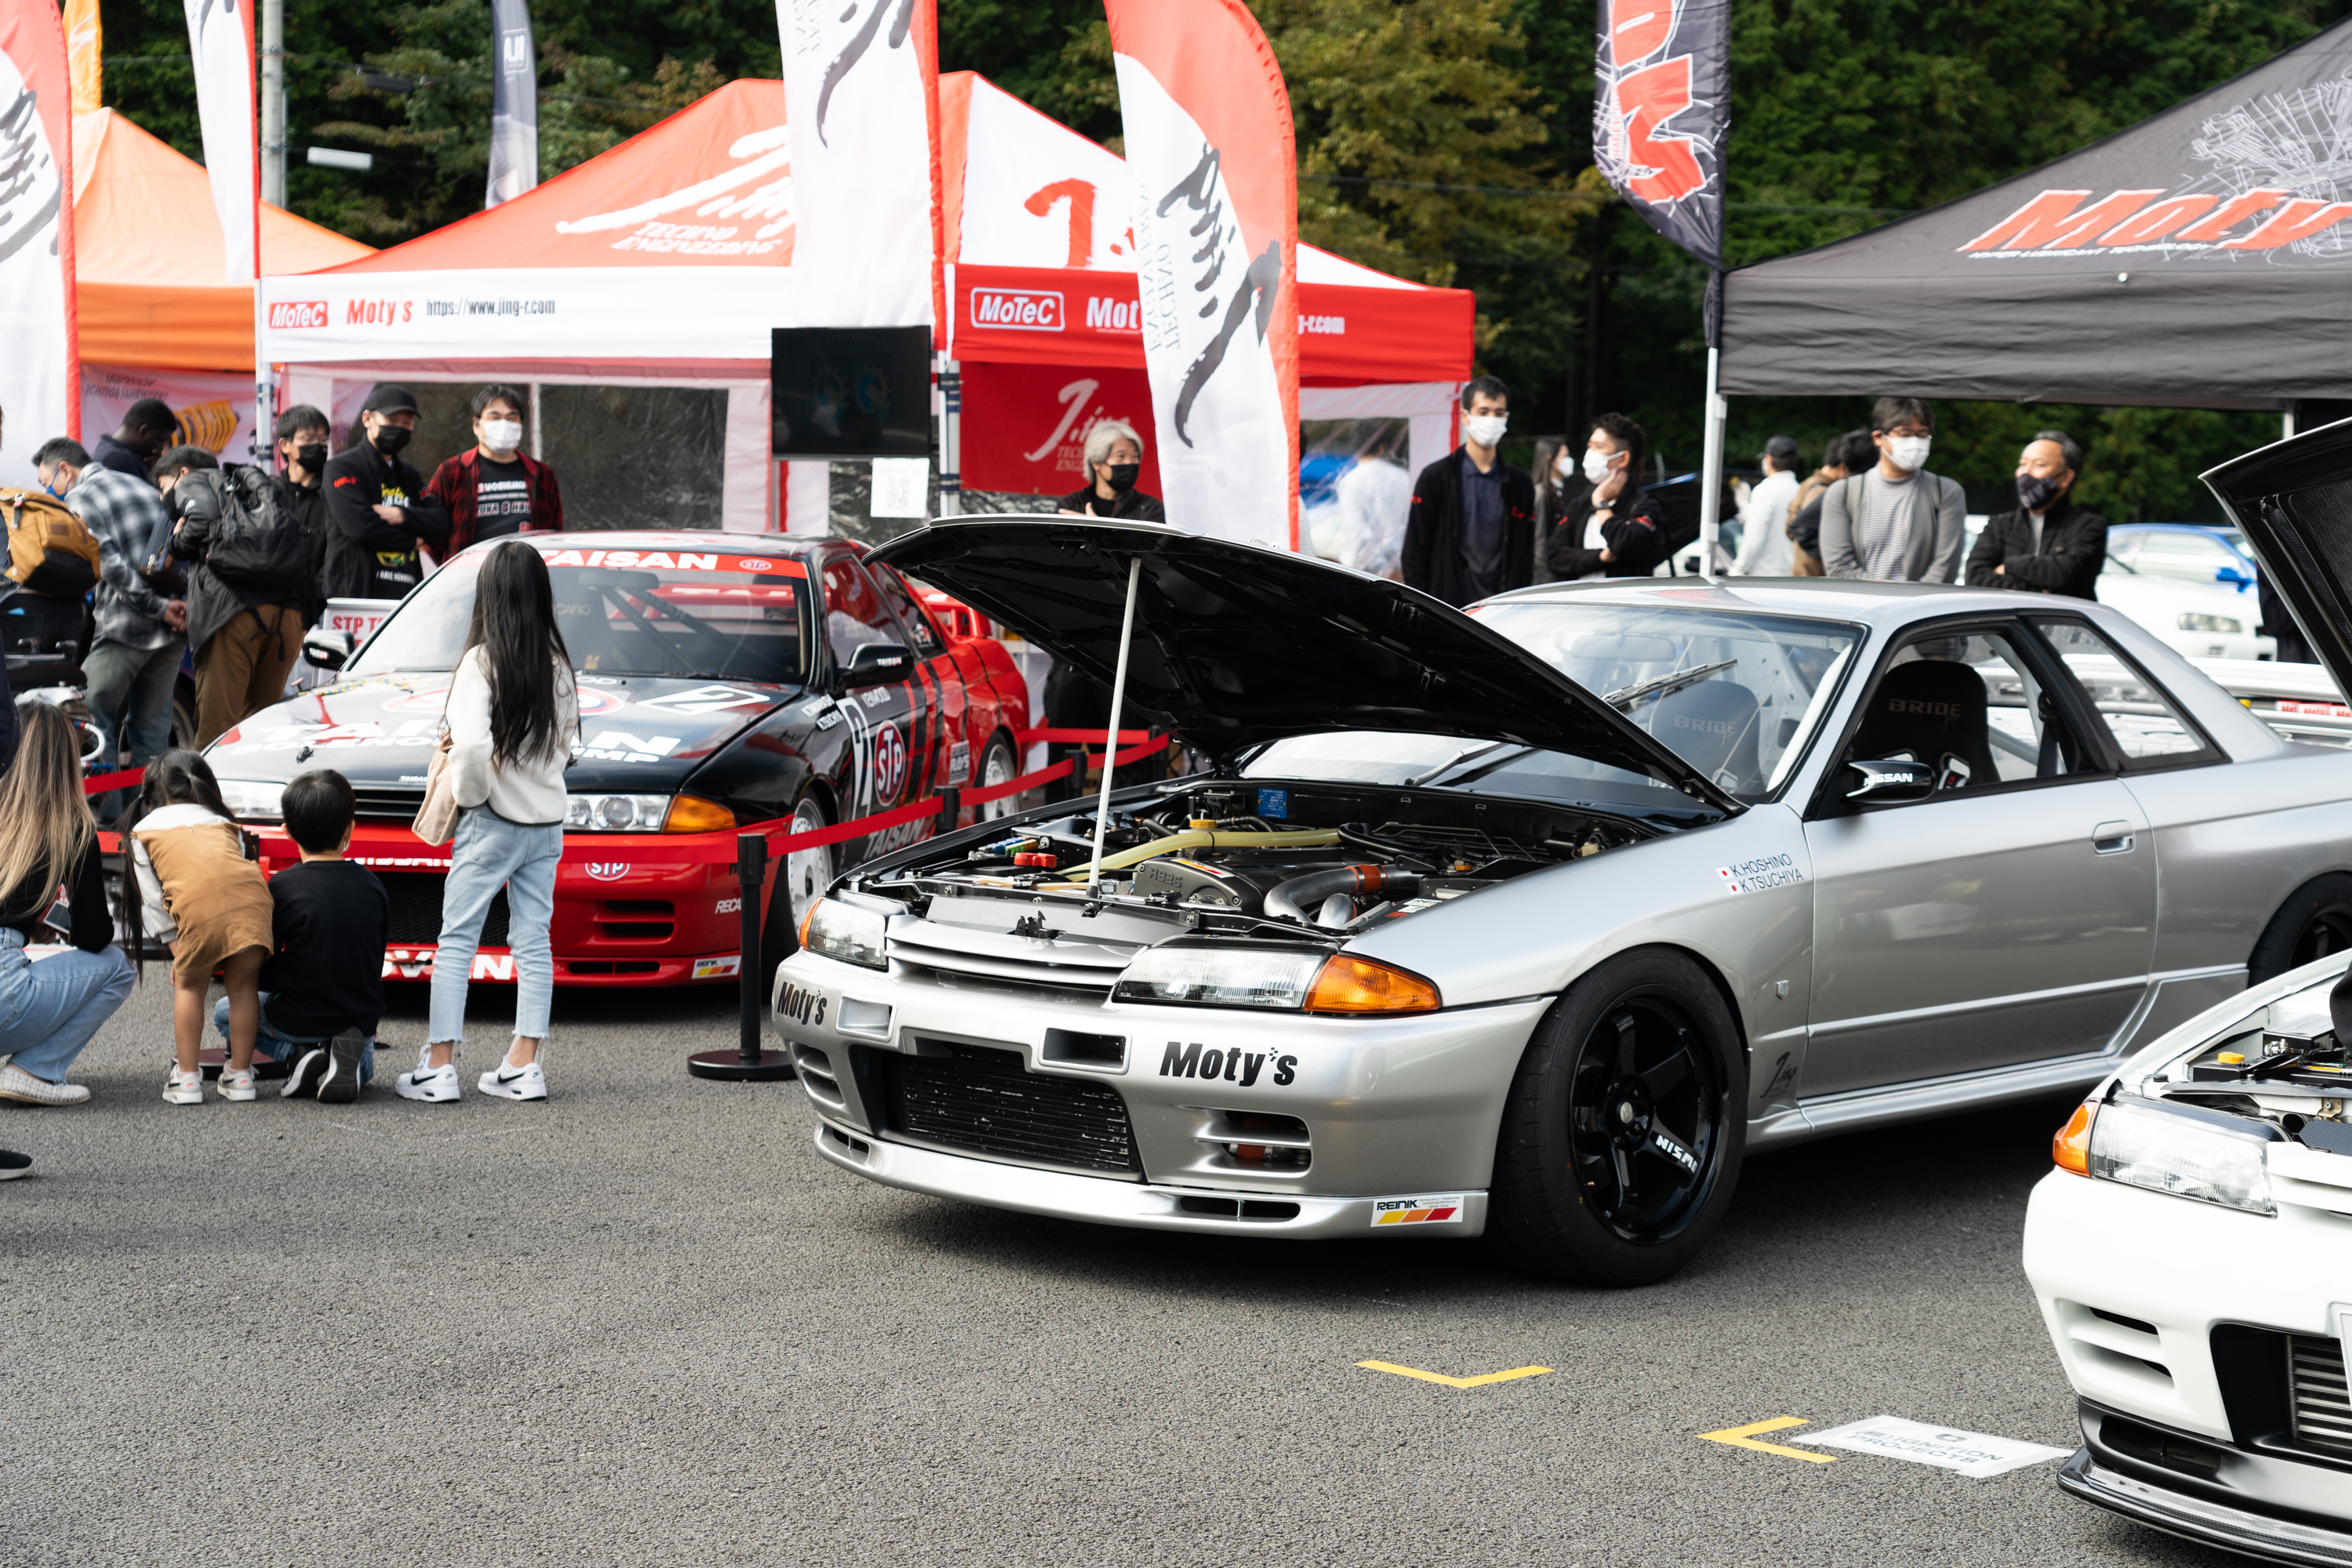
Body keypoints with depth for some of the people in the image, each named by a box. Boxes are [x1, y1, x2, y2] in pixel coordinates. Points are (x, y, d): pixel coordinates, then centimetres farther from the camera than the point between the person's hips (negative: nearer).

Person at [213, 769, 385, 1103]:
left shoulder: (282, 887, -14)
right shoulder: (371, 885, -3)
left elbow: (262, 968, -10)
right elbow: (375, 960, 7)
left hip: (298, 1021, -3)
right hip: (362, 1020, 3)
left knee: (224, 1012, 25)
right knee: (364, 1065, 38)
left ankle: (299, 1053, 0)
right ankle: (354, 1056, -1)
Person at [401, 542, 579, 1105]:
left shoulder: (482, 661, -15)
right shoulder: (558, 662, 4)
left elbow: (472, 742, -25)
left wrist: (469, 789, -10)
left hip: (493, 821, -5)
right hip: (547, 822, 6)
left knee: (457, 941, 1)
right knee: (533, 942, 9)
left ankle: (438, 1067, 1)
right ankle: (524, 1067, 10)